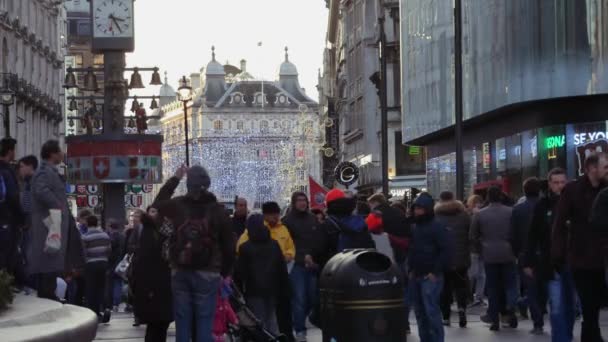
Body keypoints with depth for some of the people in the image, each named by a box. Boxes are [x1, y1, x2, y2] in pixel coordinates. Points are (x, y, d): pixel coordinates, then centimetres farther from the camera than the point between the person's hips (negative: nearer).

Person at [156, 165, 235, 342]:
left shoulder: (176, 205, 4)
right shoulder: (217, 210, 0)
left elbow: (156, 207, 27)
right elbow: (228, 245, 0)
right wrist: (225, 272, 11)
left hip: (180, 272, 2)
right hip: (207, 273, -2)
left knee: (182, 322, 5)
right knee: (204, 322, -1)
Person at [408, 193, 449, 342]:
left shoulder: (437, 227, -8)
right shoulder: (415, 227, 15)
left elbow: (445, 251, -12)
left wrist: (435, 272, -15)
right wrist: (411, 269, 12)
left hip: (430, 277, -8)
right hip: (416, 276, 8)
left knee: (431, 311, -12)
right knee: (420, 312, 9)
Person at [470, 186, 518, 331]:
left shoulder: (479, 214, 2)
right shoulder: (510, 212, -3)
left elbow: (473, 237, 7)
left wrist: (480, 250, 18)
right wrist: (516, 249, 11)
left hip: (489, 255, 1)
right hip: (508, 254, -1)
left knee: (492, 287, 7)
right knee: (510, 283, 8)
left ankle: (494, 320, 7)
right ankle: (511, 307, -17)